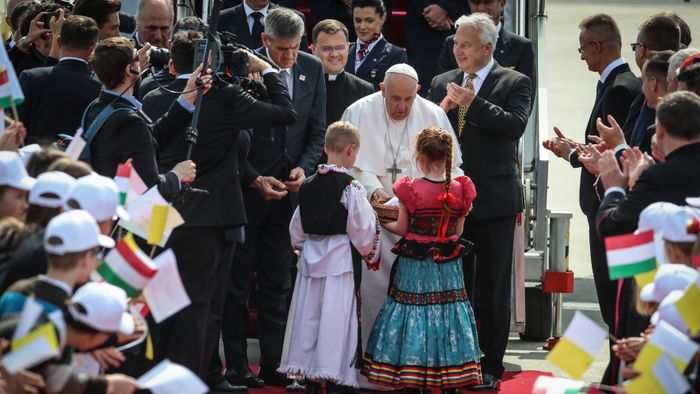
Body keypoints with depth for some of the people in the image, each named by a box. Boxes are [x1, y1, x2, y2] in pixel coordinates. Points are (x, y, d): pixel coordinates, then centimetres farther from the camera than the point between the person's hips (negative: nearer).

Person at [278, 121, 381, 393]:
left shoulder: (309, 185, 5)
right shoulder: (350, 187, -13)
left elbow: (296, 228, 12)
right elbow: (362, 230, -11)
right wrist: (369, 255, 6)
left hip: (311, 259, 6)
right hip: (340, 258, -6)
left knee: (310, 317, 11)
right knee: (336, 319, -4)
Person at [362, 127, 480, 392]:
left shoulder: (410, 190, -12)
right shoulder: (460, 191, -6)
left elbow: (402, 229, -4)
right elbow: (457, 231, 3)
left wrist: (382, 223, 14)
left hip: (415, 267, -2)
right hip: (448, 269, 2)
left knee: (413, 315, 5)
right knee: (447, 315, 9)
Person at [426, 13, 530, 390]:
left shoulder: (514, 83, -3)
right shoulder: (442, 83, 10)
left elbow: (515, 126, -18)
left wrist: (474, 103, -23)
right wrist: (442, 109, -12)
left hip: (493, 199, -4)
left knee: (493, 285, 3)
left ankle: (491, 365, 10)